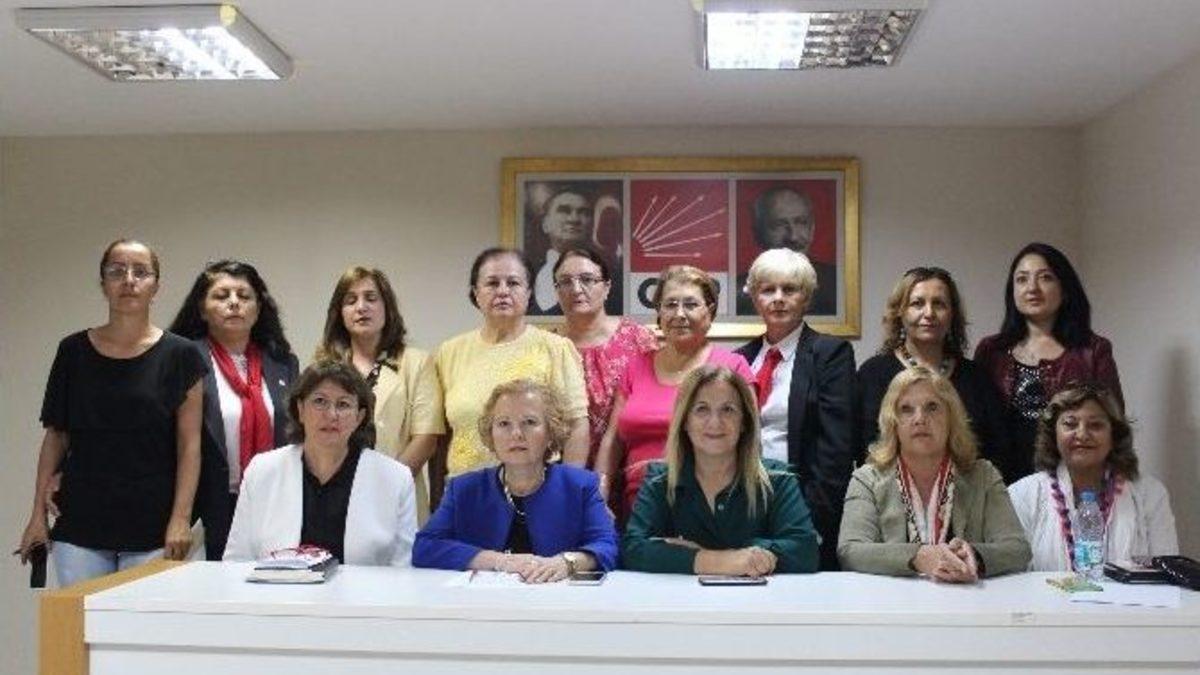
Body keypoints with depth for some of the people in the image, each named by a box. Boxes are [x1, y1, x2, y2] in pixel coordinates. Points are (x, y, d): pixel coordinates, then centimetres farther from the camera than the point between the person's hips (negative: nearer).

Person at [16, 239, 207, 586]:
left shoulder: (180, 356, 0)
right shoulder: (73, 351, 7)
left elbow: (189, 444, -2)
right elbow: (56, 436, 10)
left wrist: (181, 518, -9)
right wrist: (38, 513, 6)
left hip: (151, 531, -2)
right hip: (79, 528, 2)